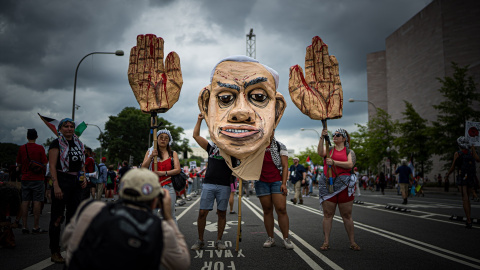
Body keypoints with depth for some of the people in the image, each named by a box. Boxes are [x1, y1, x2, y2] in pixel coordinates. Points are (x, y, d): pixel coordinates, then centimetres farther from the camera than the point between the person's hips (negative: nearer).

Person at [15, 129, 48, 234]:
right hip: (38, 178, -4)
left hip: (25, 178, 4)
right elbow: (44, 164, -6)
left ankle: (24, 227, 9)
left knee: (25, 202, 7)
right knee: (37, 202, -2)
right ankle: (36, 227, -1)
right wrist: (44, 174, 11)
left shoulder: (22, 148, 4)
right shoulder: (40, 148, -6)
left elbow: (19, 164, 11)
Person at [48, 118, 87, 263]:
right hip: (61, 180, -6)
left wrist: (84, 178, 5)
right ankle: (55, 252, 7)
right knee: (57, 217, -1)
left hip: (76, 183, 6)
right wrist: (56, 186, -20)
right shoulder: (56, 143, -4)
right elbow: (52, 166, -11)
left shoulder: (78, 144, 15)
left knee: (73, 216, 12)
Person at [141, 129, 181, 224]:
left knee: (170, 216, -2)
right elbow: (143, 168, 6)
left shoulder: (173, 154, 12)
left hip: (168, 187, 0)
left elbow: (178, 170, 1)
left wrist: (163, 173, -10)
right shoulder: (150, 152, 15)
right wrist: (151, 156, -8)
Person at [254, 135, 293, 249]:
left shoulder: (280, 146, 4)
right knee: (267, 210, 4)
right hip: (262, 182, 2)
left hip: (277, 181, -2)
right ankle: (270, 238, 10)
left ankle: (286, 238, -2)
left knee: (281, 210, -8)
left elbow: (285, 166, 0)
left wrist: (284, 183, -9)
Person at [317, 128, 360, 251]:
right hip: (327, 184, 2)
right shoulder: (329, 149, 15)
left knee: (347, 215, 3)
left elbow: (350, 164, -9)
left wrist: (334, 162, -17)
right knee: (327, 214, 0)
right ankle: (326, 242, 5)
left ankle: (352, 242, 12)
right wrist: (322, 138, -17)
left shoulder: (349, 152, 9)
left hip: (344, 185, -1)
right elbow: (321, 152, -8)